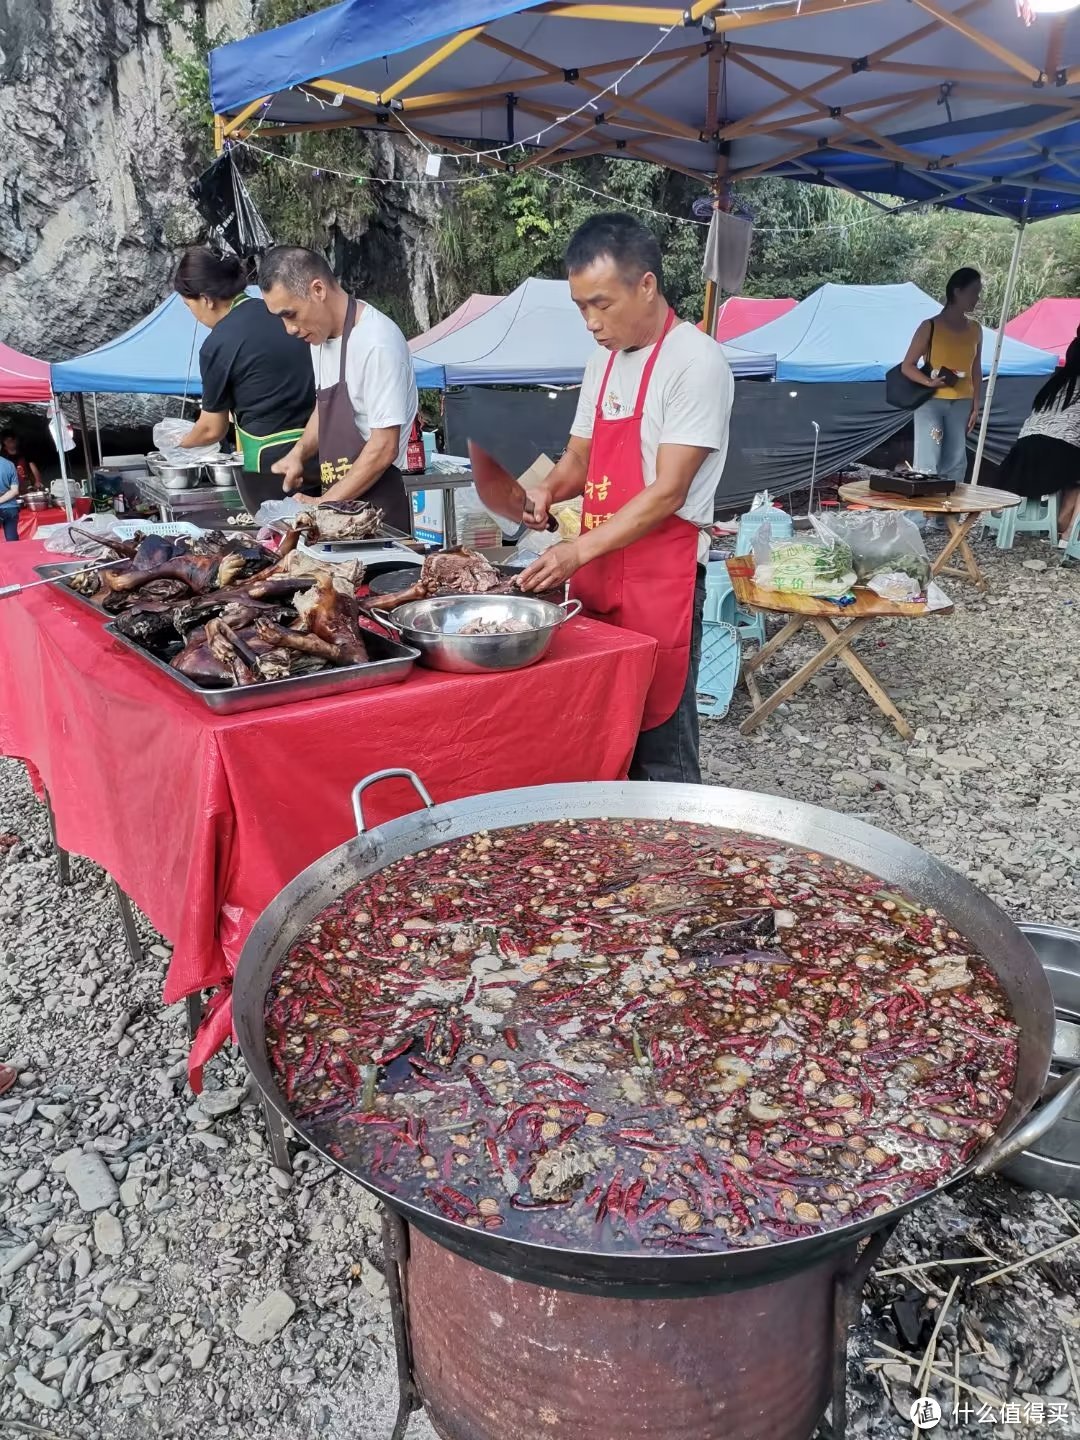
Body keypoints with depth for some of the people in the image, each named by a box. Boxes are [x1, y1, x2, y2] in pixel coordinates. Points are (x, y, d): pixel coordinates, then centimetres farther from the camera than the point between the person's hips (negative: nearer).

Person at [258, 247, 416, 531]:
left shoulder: (377, 342, -18)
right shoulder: (320, 333, 8)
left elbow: (384, 449, -20)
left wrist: (324, 505, -16)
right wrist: (299, 452, 5)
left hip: (376, 508, -7)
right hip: (337, 507, 8)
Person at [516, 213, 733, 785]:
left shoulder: (694, 362, -11)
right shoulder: (603, 360, 13)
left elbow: (668, 491, -17)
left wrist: (581, 550, -22)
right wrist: (548, 490, -1)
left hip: (660, 578, -7)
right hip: (597, 571, 7)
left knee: (658, 747, -1)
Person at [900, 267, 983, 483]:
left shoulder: (975, 329, 10)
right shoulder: (930, 326, -5)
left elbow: (976, 370, 14)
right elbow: (907, 366, -6)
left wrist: (975, 405, 8)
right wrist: (929, 382, -22)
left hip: (961, 403, 5)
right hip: (931, 401, -5)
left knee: (956, 462, 5)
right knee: (928, 462, -11)